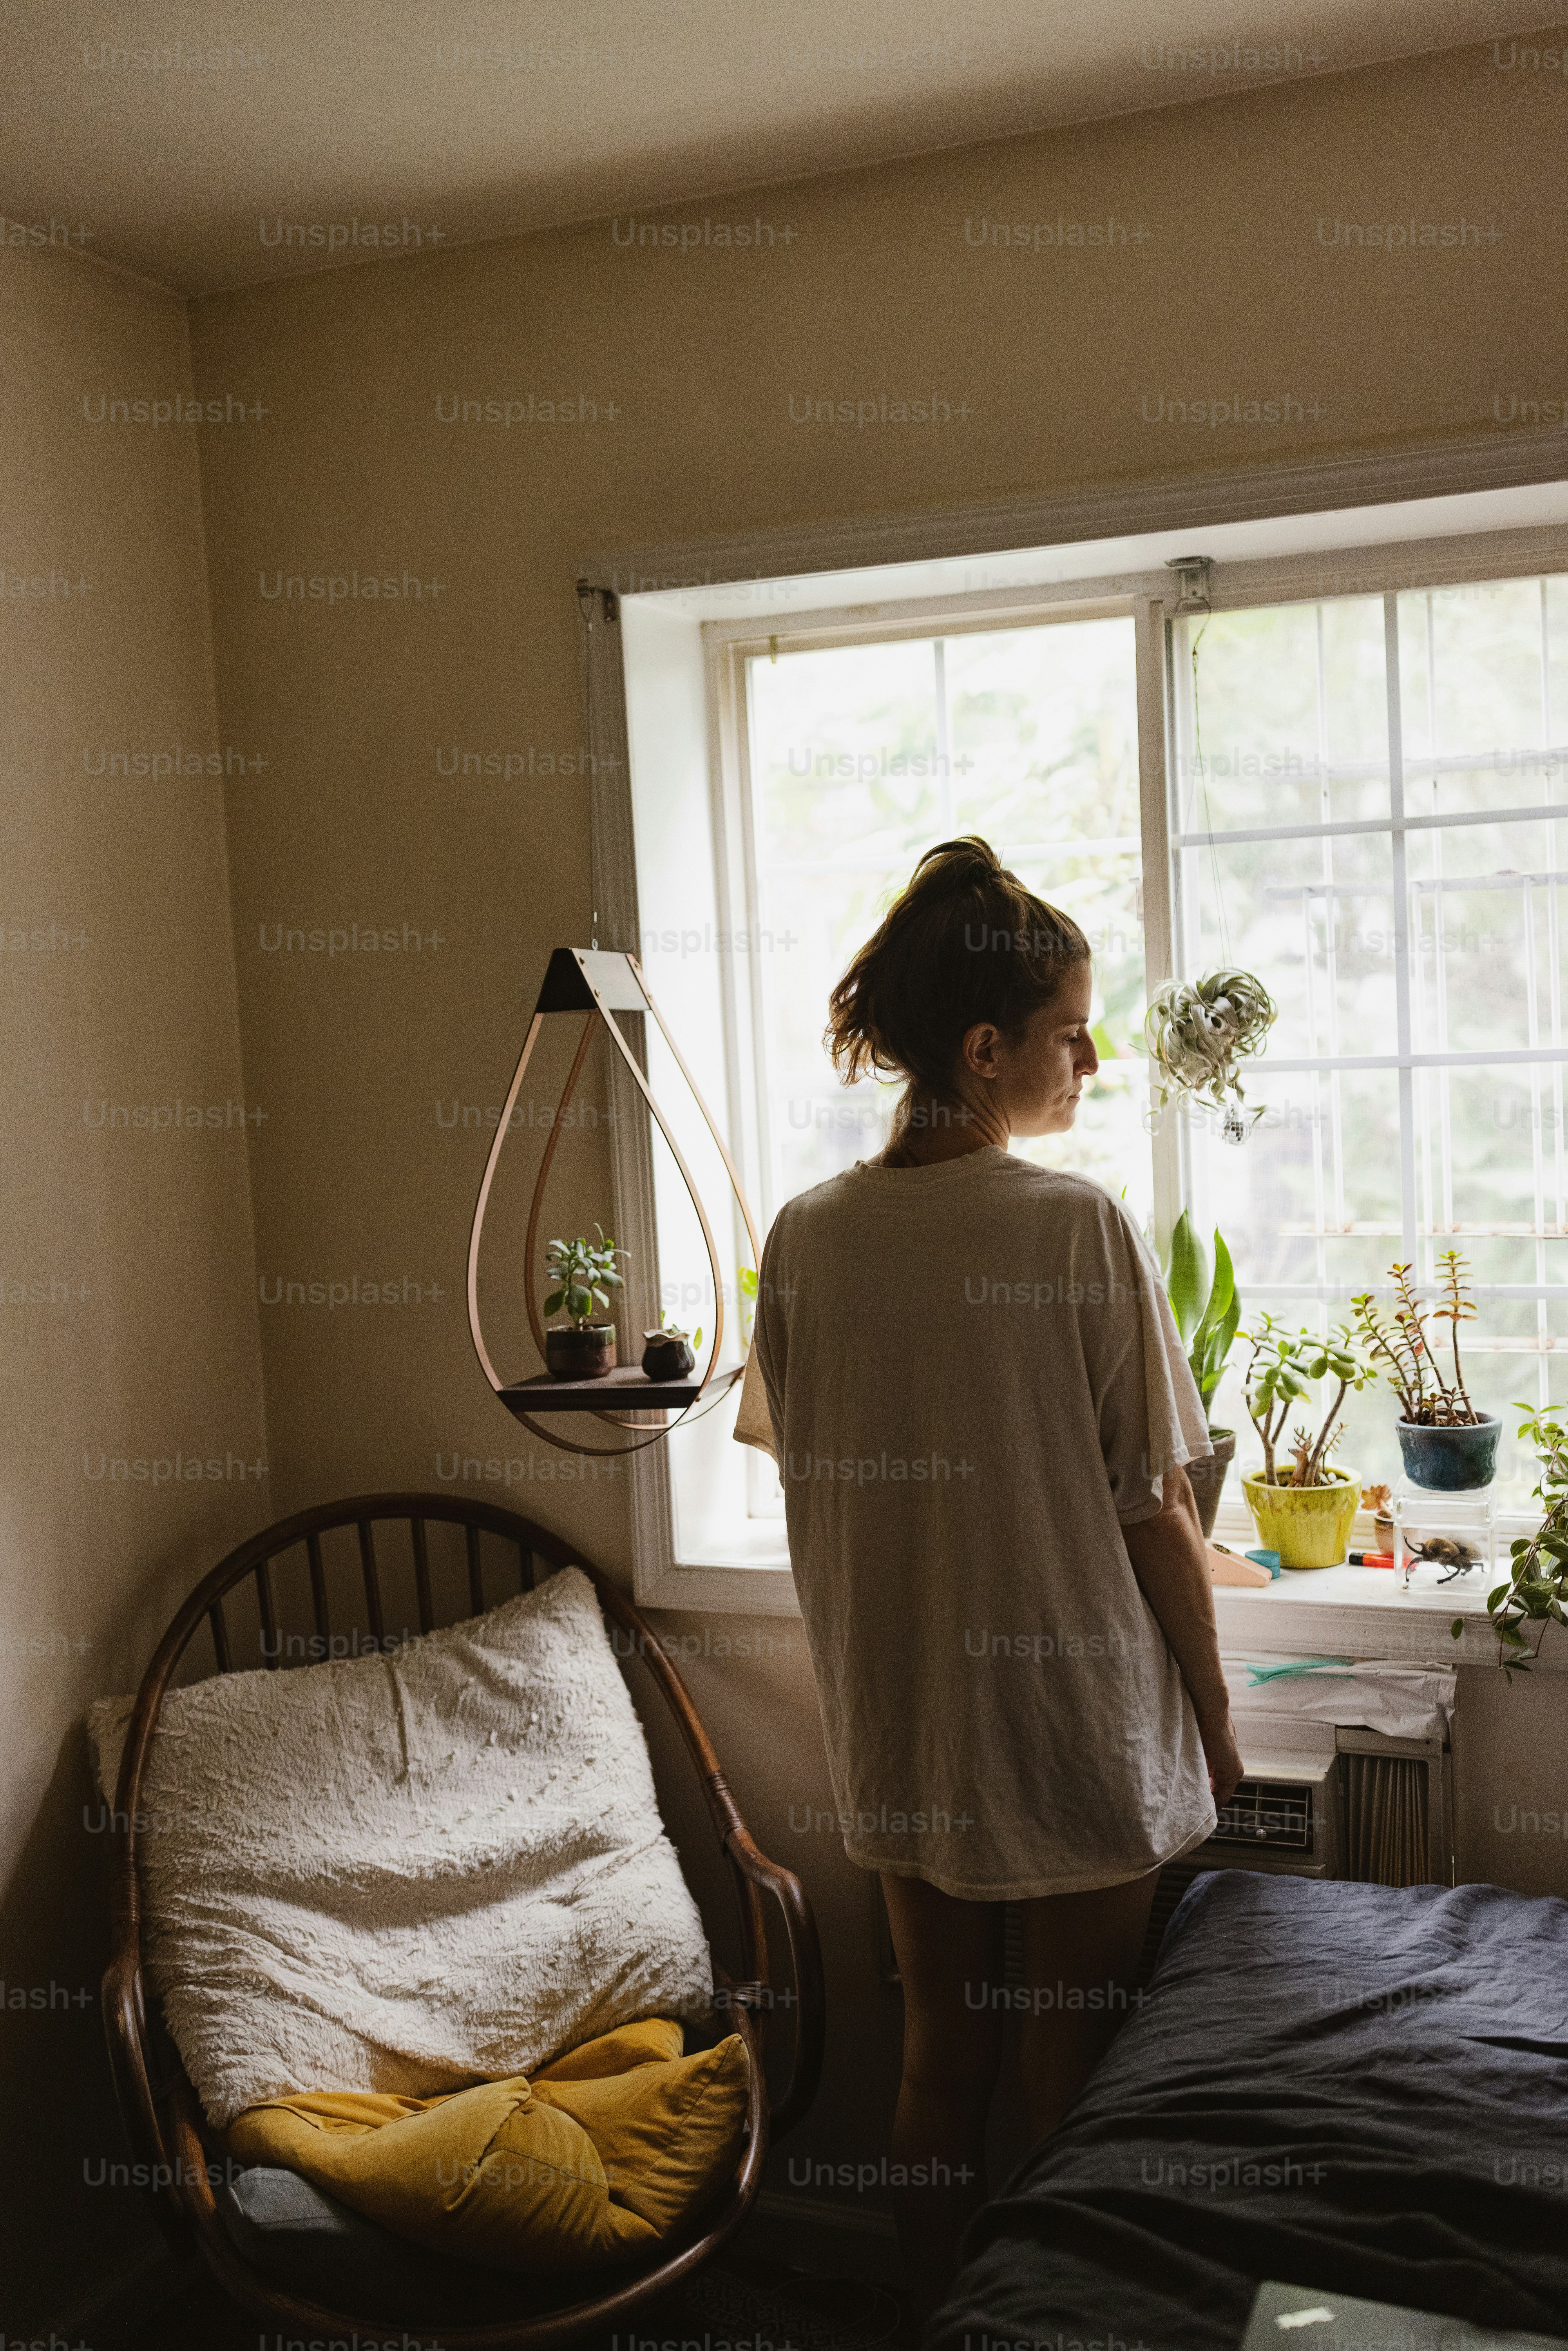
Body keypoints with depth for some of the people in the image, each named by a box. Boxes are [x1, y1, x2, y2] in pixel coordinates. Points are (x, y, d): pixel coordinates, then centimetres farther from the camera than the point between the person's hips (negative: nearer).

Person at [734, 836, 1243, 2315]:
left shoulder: (806, 1236, -4)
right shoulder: (1079, 1227, -18)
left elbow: (802, 1472, 4)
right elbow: (1153, 1511, -13)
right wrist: (1216, 1721, 0)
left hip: (896, 1729, 5)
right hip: (1076, 1721, -4)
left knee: (939, 2044, 20)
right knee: (1071, 2073, 14)